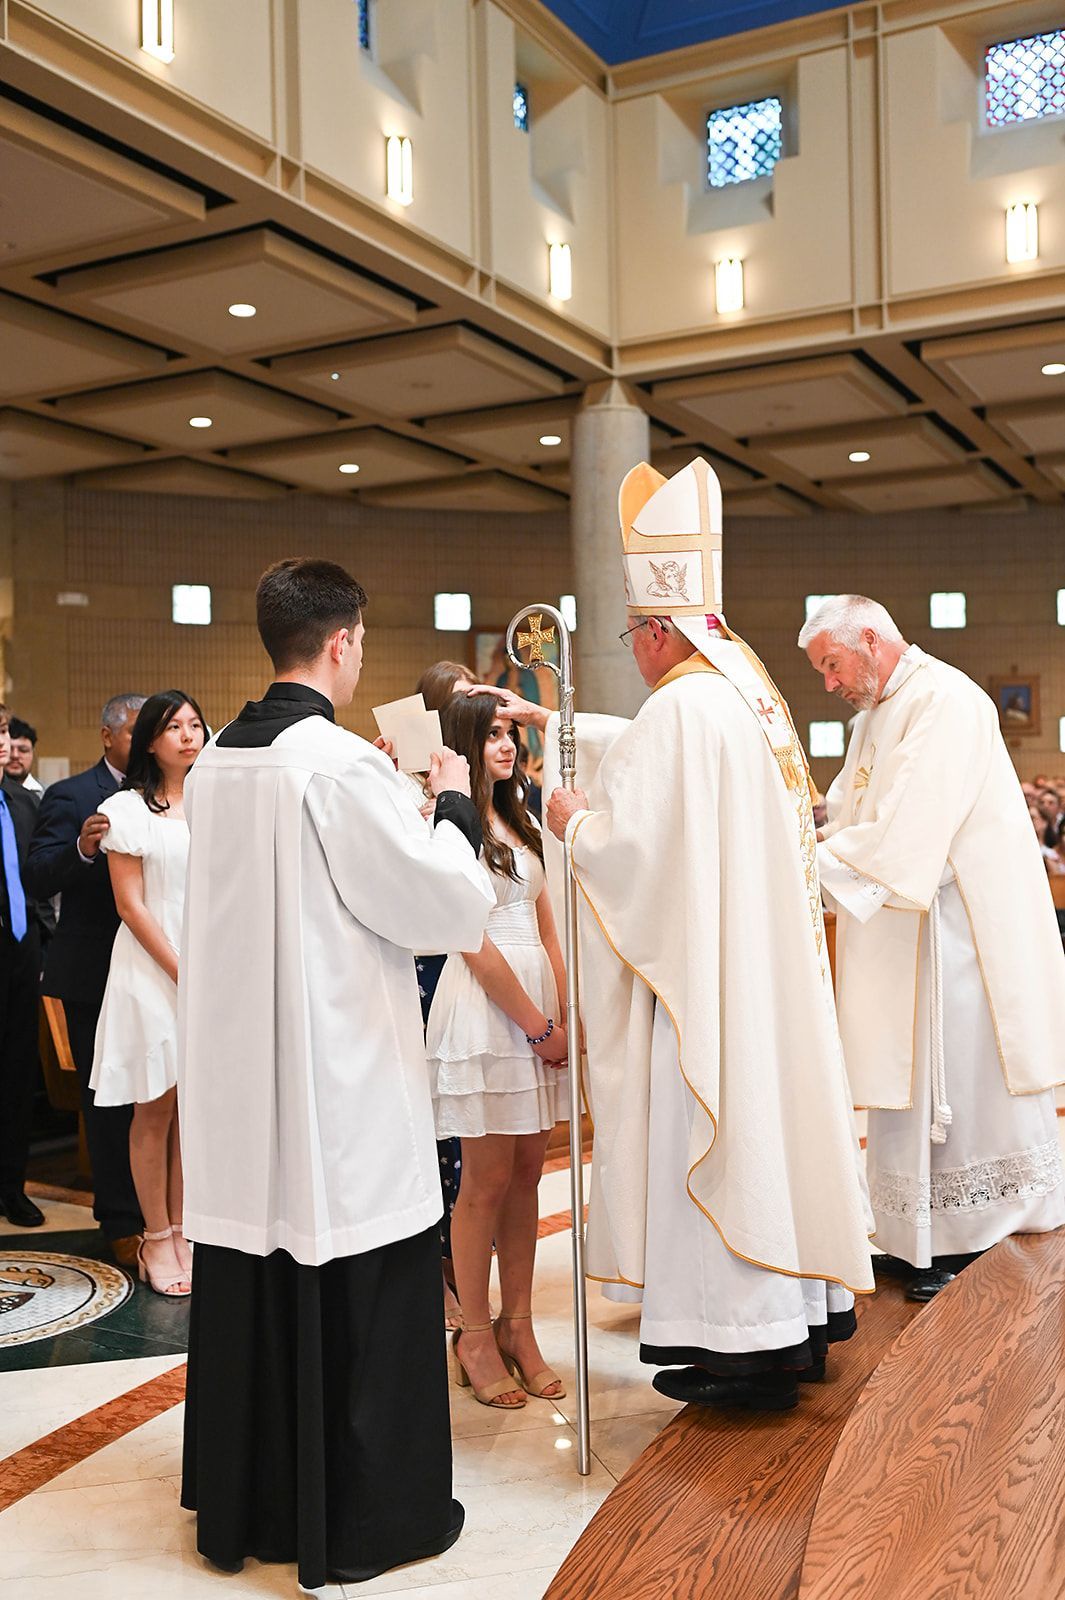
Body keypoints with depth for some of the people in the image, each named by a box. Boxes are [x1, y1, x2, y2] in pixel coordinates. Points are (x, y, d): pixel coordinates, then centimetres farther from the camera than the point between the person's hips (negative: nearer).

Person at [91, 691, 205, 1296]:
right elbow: (131, 906, -7)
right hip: (151, 967, -4)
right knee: (156, 1107, 2)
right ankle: (157, 1239, 12)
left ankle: (183, 1230, 16)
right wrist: (183, 974, -12)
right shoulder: (128, 809, -3)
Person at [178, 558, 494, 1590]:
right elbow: (455, 903, -14)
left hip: (239, 1075, 8)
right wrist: (452, 803, 2)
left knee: (249, 1290, 17)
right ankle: (363, 1521, 19)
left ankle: (245, 1503, 32)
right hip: (341, 1080, -7)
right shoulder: (341, 763, -17)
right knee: (358, 1302, 6)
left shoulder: (214, 766, 5)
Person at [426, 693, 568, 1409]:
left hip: (539, 1003, 7)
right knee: (488, 1180, -1)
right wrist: (538, 1025, -9)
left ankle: (518, 1326, 19)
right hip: (484, 1008, -7)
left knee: (527, 1173, 9)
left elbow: (546, 926, 15)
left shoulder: (518, 825, 18)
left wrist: (566, 1012, 3)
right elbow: (474, 943, -11)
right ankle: (476, 1335, 12)